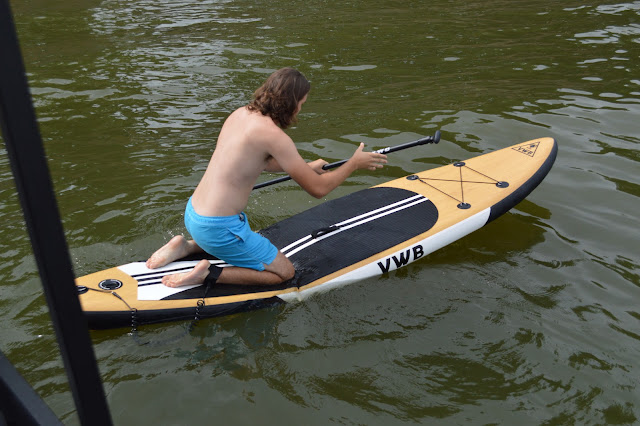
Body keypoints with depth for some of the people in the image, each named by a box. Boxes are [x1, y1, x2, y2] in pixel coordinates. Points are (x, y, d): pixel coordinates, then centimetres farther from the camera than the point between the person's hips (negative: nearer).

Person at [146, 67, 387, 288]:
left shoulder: (241, 114, 6)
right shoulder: (273, 135, -20)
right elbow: (318, 189, -16)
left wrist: (307, 166, 29)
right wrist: (354, 163, -1)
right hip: (218, 227, -9)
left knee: (250, 239, 36)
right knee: (285, 272, 8)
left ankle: (186, 247, 18)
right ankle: (209, 274, -6)